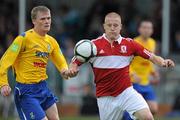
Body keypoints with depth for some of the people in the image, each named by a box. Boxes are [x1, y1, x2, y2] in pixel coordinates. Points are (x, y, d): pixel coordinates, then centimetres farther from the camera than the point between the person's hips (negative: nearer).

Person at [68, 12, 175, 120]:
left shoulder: (129, 44, 1)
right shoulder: (94, 45, -4)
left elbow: (151, 56, 0)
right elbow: (75, 62, 1)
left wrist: (163, 62, -20)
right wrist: (72, 70, -22)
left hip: (127, 92, 1)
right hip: (106, 96, -1)